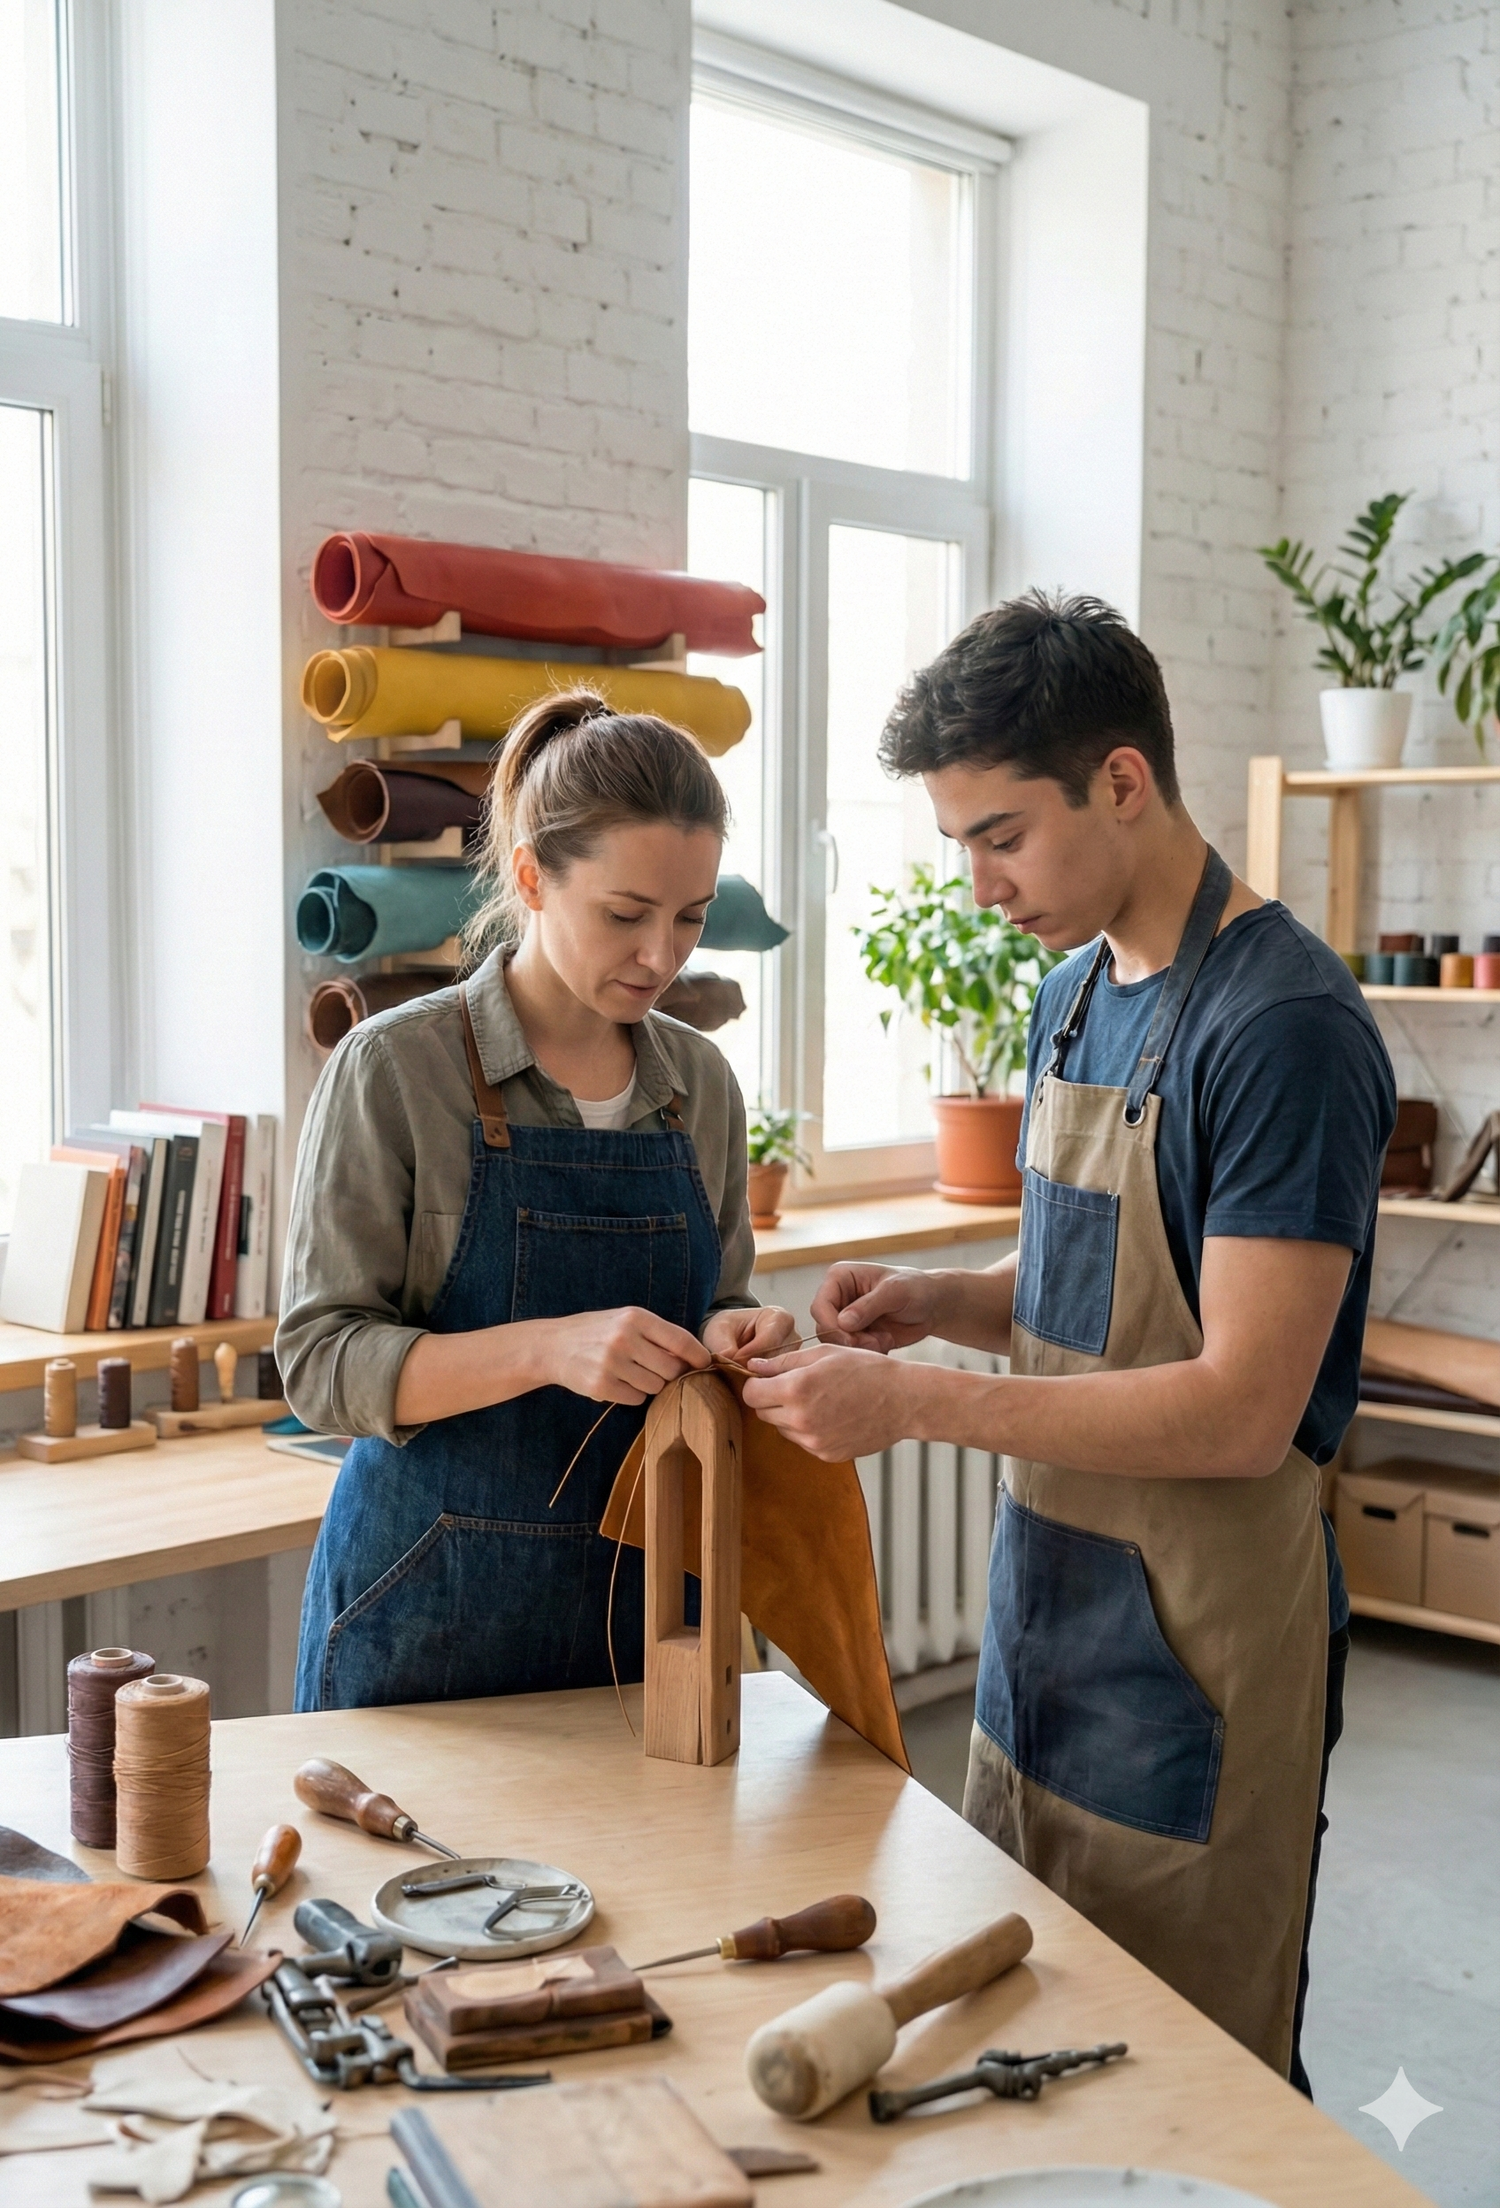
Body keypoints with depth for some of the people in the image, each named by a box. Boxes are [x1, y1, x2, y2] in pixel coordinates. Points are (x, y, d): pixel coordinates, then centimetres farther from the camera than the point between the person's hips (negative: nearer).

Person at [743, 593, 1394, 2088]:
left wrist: (917, 1401, -22)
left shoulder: (1283, 1026, -19)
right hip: (1040, 1648, 8)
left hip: (1192, 1681, -8)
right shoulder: (1075, 993, 8)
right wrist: (939, 1301, 0)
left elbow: (1242, 1412, -22)